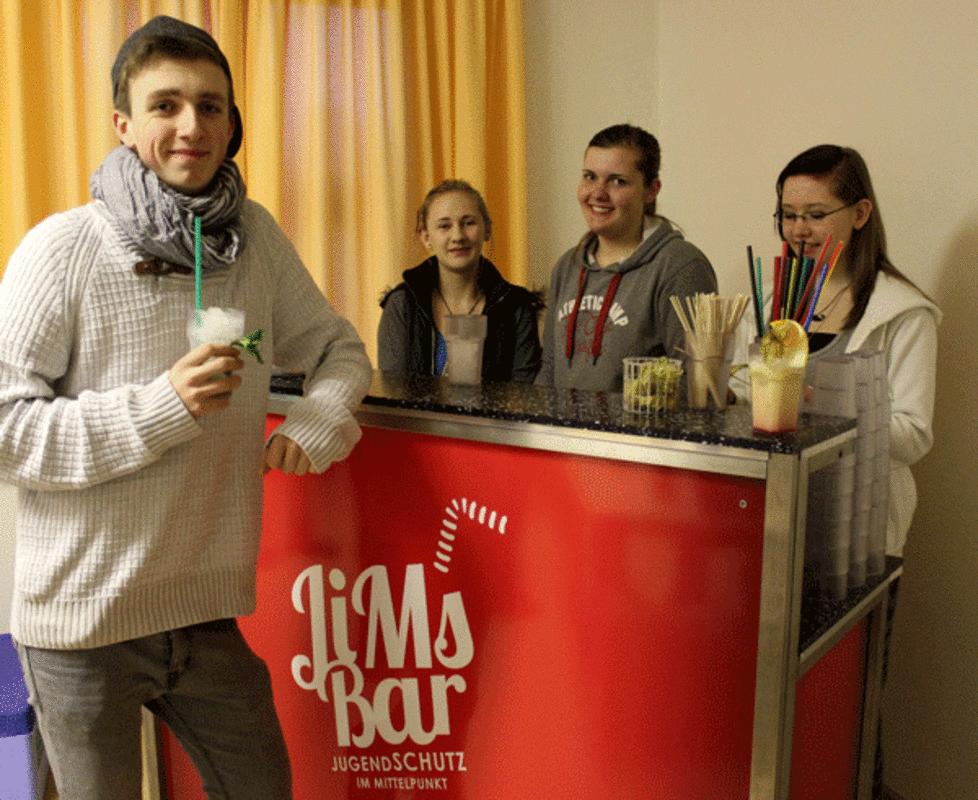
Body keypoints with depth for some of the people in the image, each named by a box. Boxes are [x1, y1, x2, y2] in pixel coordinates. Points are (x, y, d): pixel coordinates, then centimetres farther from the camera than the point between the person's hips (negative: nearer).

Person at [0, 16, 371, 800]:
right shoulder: (63, 249, -13)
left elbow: (337, 347, 10)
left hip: (206, 609, 4)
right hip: (81, 622, -4)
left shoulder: (254, 235, 0)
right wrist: (161, 407, -24)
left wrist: (317, 423, -11)